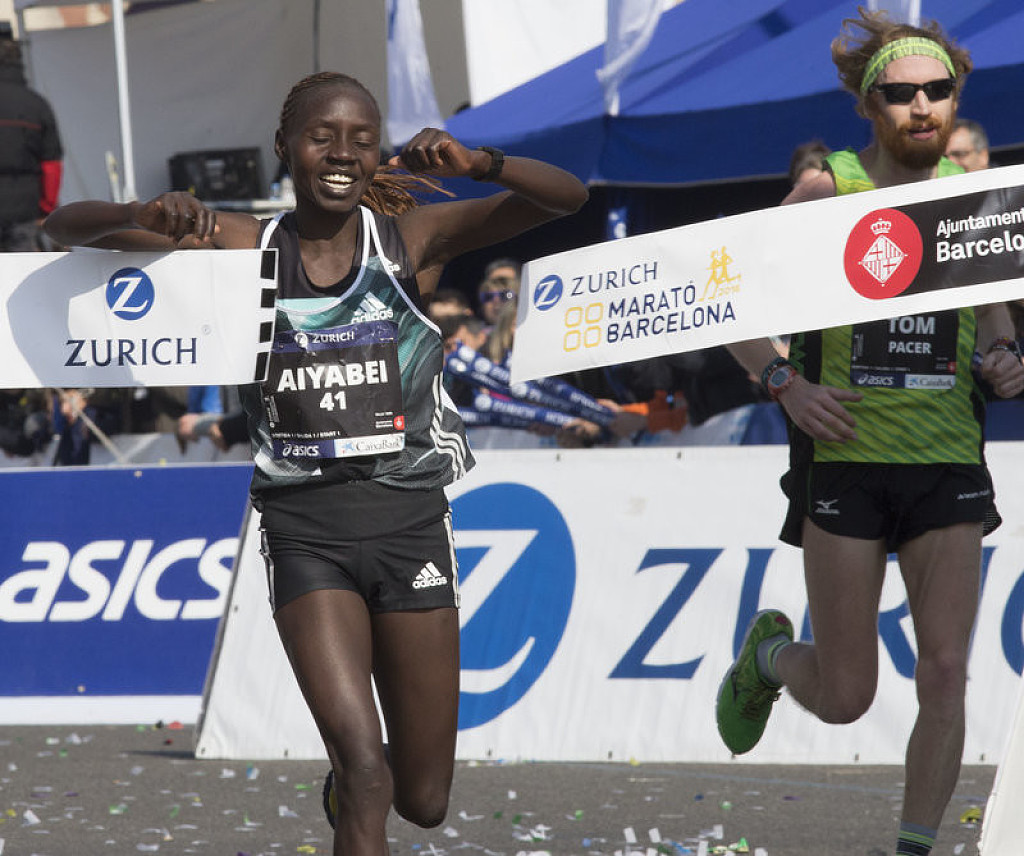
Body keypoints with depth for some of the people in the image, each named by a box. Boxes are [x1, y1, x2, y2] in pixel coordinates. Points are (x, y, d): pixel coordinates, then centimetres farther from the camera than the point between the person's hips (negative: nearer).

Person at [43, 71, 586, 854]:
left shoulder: (411, 239, -1)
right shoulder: (245, 246, -1)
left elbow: (567, 197, -10)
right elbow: (68, 227, -2)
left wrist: (475, 164, -29)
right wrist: (148, 217, -24)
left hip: (409, 522, 1)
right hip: (305, 526, -1)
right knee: (364, 770, -20)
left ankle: (349, 780, 47)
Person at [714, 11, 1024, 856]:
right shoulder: (827, 191, -4)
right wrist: (788, 385, -15)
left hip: (949, 467, 3)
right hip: (845, 461, -2)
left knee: (945, 675, -9)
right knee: (843, 699, 1)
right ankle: (771, 652, 36)